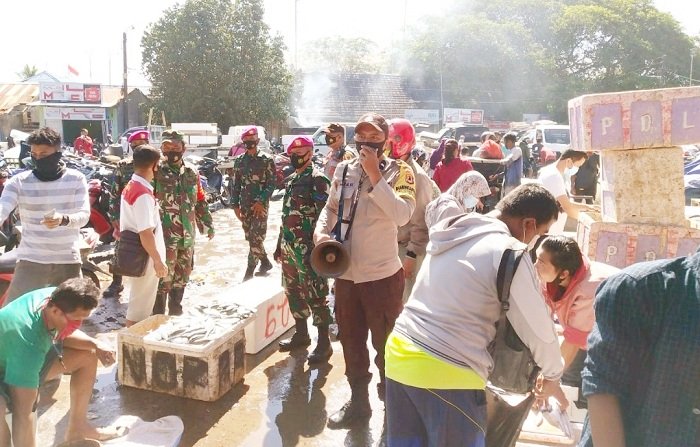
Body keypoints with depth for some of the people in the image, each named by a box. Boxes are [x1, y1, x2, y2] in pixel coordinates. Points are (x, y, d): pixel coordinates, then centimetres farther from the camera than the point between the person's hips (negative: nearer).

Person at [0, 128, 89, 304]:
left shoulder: (76, 179, -1)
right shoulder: (19, 182, -3)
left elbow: (84, 215, -9)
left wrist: (64, 220, -32)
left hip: (68, 260, 1)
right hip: (31, 259, -1)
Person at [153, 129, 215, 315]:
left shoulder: (191, 172, 10)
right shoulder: (156, 172, -7)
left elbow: (200, 201, 18)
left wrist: (207, 224, 19)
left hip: (187, 234, 6)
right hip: (165, 235, -6)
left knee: (182, 274, 17)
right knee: (164, 274, -5)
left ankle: (176, 309, 33)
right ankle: (158, 314, 9)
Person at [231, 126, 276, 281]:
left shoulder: (266, 161, -3)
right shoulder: (239, 161, 9)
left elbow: (271, 184, -7)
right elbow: (236, 184, 12)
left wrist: (261, 201, -16)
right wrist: (235, 205, 6)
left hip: (260, 205, -5)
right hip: (245, 206, 5)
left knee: (256, 238, -9)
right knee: (250, 237, 11)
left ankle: (249, 272, -4)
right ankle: (265, 262, 29)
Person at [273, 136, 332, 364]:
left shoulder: (318, 180, -12)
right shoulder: (292, 179, 16)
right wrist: (280, 244, 21)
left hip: (308, 249, -9)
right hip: (290, 247, 9)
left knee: (316, 295, -4)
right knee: (293, 292, 17)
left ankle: (324, 342, 5)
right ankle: (301, 333, 31)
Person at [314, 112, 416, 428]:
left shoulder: (398, 171, -10)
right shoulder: (343, 169, 3)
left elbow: (402, 215, -25)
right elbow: (331, 207, 15)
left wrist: (375, 175, -24)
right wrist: (321, 231, -5)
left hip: (383, 274, -5)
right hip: (346, 274, 5)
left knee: (386, 344, 11)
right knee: (351, 343, 19)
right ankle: (358, 401, 39)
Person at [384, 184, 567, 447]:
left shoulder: (454, 234, 12)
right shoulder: (509, 251, -11)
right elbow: (538, 328, -5)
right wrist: (552, 376, 13)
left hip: (400, 355, 8)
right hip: (447, 375, -7)